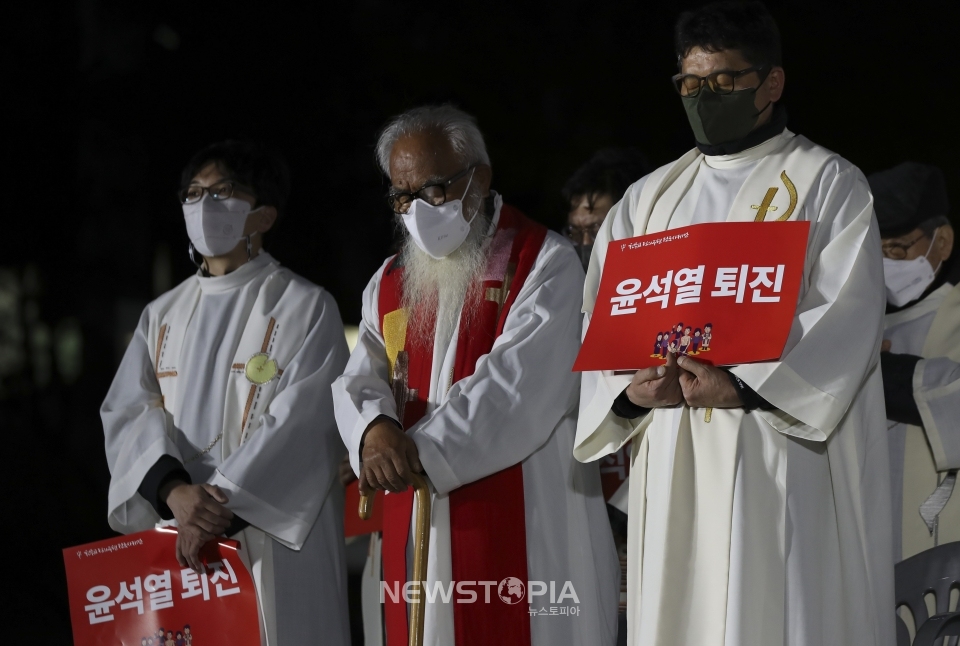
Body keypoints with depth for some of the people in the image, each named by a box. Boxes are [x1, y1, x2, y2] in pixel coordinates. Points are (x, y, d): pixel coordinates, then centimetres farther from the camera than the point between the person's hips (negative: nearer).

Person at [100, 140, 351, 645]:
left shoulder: (305, 309, -1)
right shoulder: (163, 316, 13)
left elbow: (301, 425, -12)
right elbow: (129, 412, 0)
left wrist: (224, 507, -21)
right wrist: (175, 491, -19)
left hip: (274, 543, -4)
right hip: (183, 538, 4)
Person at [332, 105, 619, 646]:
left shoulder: (544, 264, -3)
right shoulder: (389, 286, 15)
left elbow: (518, 380, -15)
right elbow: (360, 383, 5)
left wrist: (420, 450, -22)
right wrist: (376, 429, -20)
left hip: (526, 532, -5)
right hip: (418, 534, 5)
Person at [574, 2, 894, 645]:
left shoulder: (828, 184, 4)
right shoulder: (650, 198, 19)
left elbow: (847, 320, -9)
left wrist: (745, 386, -22)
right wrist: (630, 389, -10)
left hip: (782, 462, -4)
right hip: (672, 469, 5)